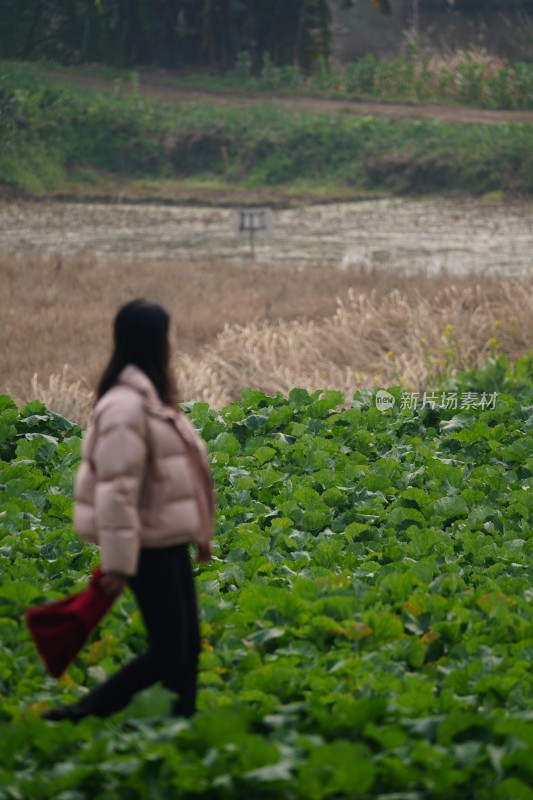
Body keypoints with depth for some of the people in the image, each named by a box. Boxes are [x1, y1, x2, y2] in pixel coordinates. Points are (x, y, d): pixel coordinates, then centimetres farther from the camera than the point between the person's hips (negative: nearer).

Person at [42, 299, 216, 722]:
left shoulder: (150, 397, 11)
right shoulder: (126, 406, -21)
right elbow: (117, 489, -24)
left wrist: (201, 530, 21)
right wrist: (118, 562, -24)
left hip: (169, 541, 10)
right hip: (148, 546, -9)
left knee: (187, 646, 10)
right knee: (168, 652, -7)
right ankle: (82, 715, -2)